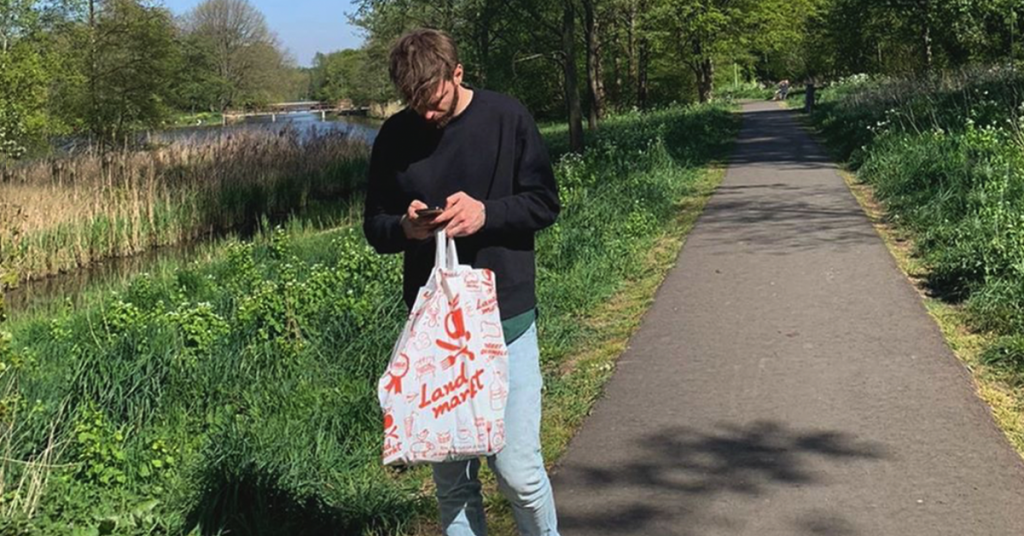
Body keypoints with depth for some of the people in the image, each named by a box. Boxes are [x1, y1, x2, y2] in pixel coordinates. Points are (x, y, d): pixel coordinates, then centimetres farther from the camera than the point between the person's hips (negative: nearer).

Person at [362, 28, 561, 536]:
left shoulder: (507, 118, -4)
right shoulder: (395, 136, 3)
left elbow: (544, 203, -1)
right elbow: (374, 225, 9)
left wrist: (486, 213, -19)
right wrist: (404, 227, -14)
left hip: (506, 317, -3)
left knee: (517, 468, -4)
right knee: (450, 476, 9)